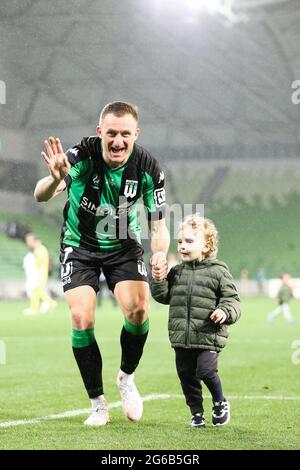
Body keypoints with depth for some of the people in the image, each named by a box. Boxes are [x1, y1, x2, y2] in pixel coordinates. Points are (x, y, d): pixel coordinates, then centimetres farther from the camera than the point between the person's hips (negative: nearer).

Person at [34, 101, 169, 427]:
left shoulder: (148, 168, -19)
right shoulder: (83, 155, -26)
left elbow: (158, 226, -12)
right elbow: (40, 196, -38)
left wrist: (160, 254, -34)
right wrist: (55, 180, -61)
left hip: (124, 246, 1)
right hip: (79, 245, -1)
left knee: (138, 309, -18)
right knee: (81, 318, -16)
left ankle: (127, 378, 11)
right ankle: (98, 403, 0)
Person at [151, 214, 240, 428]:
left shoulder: (217, 271, -3)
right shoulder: (177, 272, 12)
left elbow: (232, 298, -2)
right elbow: (165, 296, 15)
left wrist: (225, 312, -22)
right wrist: (158, 280, -2)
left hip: (208, 337, -5)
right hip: (182, 338, 5)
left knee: (206, 370, -14)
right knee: (186, 375, 7)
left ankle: (220, 403, 14)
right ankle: (197, 413, 23)